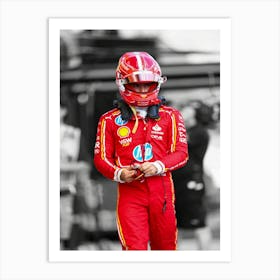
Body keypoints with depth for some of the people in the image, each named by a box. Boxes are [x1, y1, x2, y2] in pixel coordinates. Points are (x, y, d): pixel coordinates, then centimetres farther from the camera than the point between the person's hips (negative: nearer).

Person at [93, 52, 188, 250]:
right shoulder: (111, 120, 4)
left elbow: (181, 152, 2)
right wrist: (118, 174, -15)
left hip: (162, 191, 2)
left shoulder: (170, 116, 6)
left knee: (165, 246, 12)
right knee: (135, 247, -13)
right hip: (129, 192, -2)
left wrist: (159, 166, -16)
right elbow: (101, 157, 5)